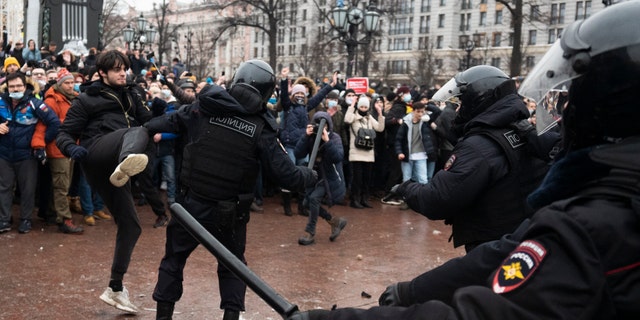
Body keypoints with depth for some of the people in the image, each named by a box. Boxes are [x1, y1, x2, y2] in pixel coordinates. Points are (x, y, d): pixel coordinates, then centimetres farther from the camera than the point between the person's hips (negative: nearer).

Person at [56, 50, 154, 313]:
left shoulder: (130, 97, 27)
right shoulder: (87, 99, 11)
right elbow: (64, 134, 5)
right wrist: (72, 148, -18)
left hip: (113, 163, 6)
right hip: (97, 155, -5)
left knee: (130, 225, 4)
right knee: (138, 132, -33)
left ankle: (115, 289, 16)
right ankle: (126, 161, -71)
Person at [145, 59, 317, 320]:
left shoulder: (203, 109, -6)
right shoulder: (260, 130, -12)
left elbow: (168, 123, 8)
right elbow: (287, 175, -12)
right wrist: (311, 176, 7)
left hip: (191, 204, 2)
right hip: (229, 213, -1)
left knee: (174, 259, 22)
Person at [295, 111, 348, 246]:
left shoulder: (334, 138, -14)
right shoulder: (311, 137, -4)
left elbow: (338, 157, -29)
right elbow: (299, 154, -16)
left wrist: (327, 141, -36)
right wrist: (306, 136, -25)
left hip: (330, 178, -6)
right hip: (316, 176, 6)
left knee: (314, 198, -23)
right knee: (308, 203, 6)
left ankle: (309, 233, -10)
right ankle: (335, 221, 23)